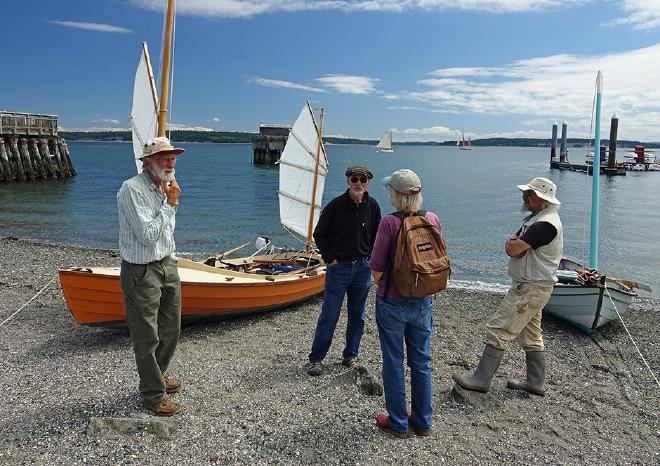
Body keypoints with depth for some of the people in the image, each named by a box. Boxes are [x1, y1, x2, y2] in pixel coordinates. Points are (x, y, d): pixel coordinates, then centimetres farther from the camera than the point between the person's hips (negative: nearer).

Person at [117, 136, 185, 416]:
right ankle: (154, 395, 18)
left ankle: (156, 376, 39)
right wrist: (170, 204, -17)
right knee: (147, 337, 3)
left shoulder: (163, 187, 9)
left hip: (166, 266, 8)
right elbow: (148, 235, -22)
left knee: (170, 329, 18)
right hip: (141, 272, -8)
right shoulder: (132, 190, -18)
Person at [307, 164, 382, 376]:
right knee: (329, 316, -1)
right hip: (338, 267, -3)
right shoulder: (335, 205, -9)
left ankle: (351, 355, 27)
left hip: (363, 268, 4)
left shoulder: (372, 206, 2)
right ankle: (316, 358, 10)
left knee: (357, 316, 12)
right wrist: (330, 258, -7)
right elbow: (319, 234, -1)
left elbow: (377, 236, 13)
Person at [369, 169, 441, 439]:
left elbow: (376, 268, -16)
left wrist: (380, 283, 4)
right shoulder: (433, 219, -4)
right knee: (421, 362, 17)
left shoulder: (390, 222, -20)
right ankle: (423, 422, 31)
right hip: (423, 302, 5)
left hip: (392, 303, -4)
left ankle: (398, 424, 24)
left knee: (394, 363, 11)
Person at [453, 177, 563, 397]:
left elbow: (512, 248, -26)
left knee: (498, 330, -8)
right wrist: (517, 243, -12)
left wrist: (512, 242, -4)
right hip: (531, 287, 11)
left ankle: (481, 379, -2)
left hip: (530, 289, -11)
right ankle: (536, 383, 28)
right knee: (531, 336, 17)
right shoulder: (536, 218, 14)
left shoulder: (545, 224, -21)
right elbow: (514, 249, 11)